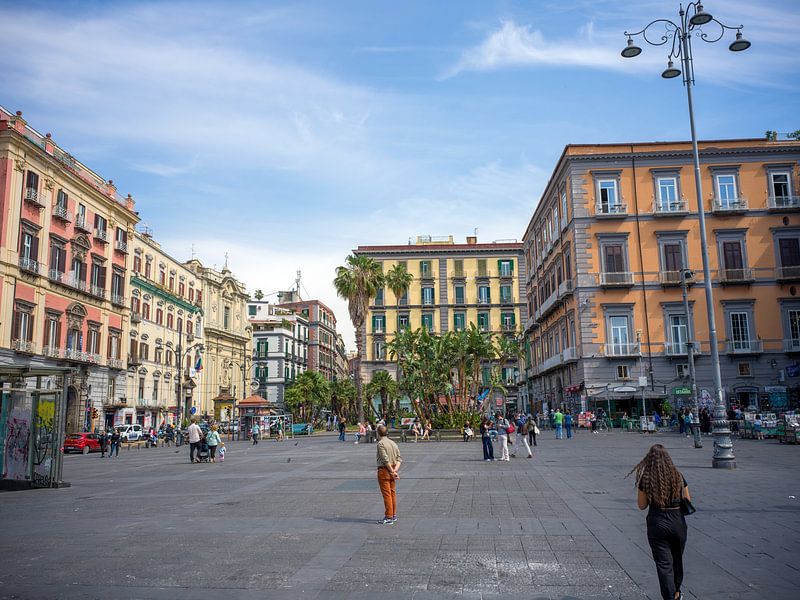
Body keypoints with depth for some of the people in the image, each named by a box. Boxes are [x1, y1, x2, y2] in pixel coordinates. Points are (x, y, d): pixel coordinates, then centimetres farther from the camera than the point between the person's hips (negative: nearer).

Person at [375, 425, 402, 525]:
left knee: (386, 494, -4)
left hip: (384, 470, -8)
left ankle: (388, 517, -1)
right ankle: (394, 515, 23)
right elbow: (399, 458, 5)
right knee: (393, 493, 14)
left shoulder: (380, 443, -13)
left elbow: (386, 459, -19)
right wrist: (395, 469, -6)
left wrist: (392, 472, -15)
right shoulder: (393, 443, 12)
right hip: (392, 470, 8)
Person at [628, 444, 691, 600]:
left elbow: (642, 505, -4)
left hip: (657, 524, -3)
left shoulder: (645, 479, -11)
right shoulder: (678, 476, -4)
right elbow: (687, 500, 6)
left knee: (664, 564, 5)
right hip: (678, 522, 3)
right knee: (677, 560, 24)